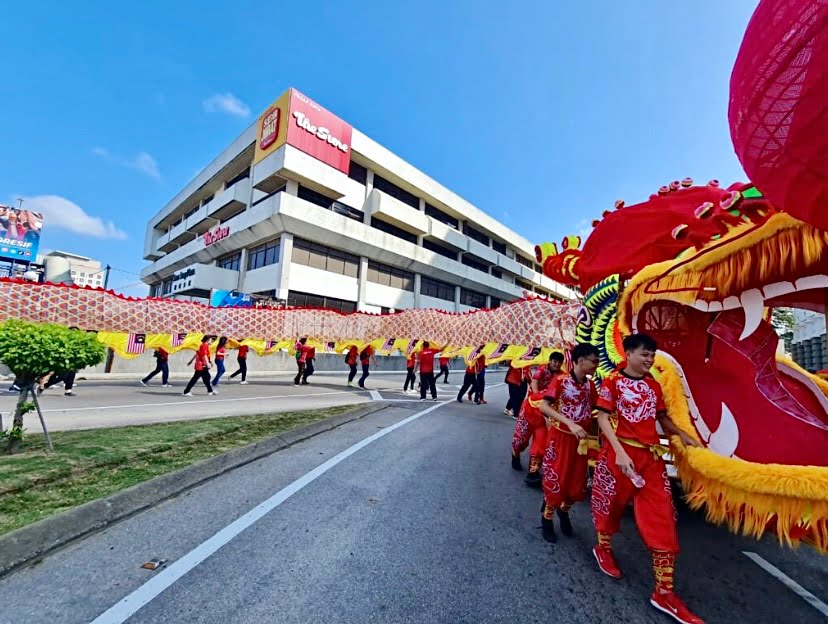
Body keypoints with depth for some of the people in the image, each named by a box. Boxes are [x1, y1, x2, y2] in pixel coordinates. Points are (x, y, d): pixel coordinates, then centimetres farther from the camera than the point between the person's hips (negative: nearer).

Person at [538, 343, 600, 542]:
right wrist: (570, 423, -34)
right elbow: (544, 407, -26)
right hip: (560, 437, -5)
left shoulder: (590, 384, 1)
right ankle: (547, 518, 28)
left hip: (580, 440, 5)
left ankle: (564, 511, 42)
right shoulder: (560, 381, -17)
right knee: (555, 481, 5)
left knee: (577, 484, 15)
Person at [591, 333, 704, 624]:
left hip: (650, 456, 5)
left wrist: (683, 436, 0)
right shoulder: (613, 380, -9)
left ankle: (664, 592, 16)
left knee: (661, 519, 3)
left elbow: (662, 417, 17)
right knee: (612, 503, 14)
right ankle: (603, 548, 42)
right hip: (620, 453, -5)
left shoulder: (653, 385, 9)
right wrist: (619, 451, -21)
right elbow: (603, 417, -13)